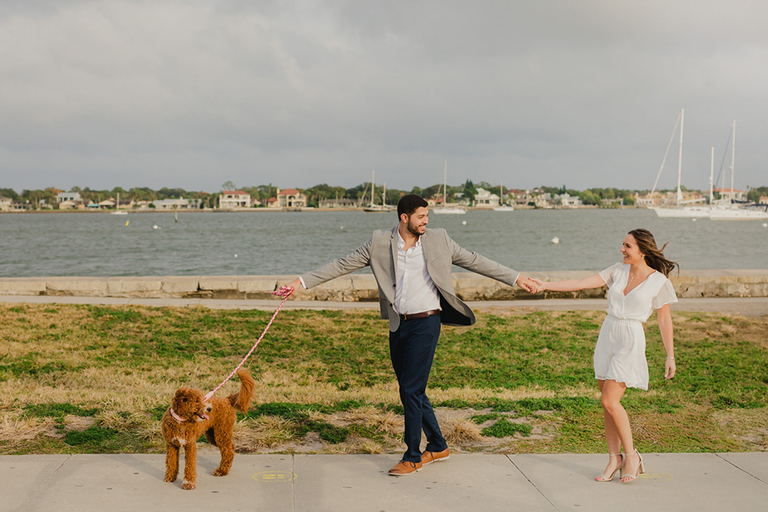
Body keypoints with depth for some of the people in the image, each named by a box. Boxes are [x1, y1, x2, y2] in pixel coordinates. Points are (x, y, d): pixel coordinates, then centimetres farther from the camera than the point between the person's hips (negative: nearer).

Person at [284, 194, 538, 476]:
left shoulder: (438, 240, 0)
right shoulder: (380, 242, 1)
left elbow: (474, 261, 7)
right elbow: (343, 264, 2)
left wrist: (515, 278, 7)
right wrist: (302, 281, -3)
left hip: (425, 324, -4)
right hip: (398, 325, 4)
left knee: (411, 390, -7)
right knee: (412, 391, 12)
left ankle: (412, 457, 8)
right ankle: (437, 447, 30)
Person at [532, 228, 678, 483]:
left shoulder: (659, 282, -5)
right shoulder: (618, 271, 6)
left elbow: (664, 320, 1)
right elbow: (582, 283, 3)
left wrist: (670, 356, 1)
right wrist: (545, 285, -4)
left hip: (631, 341, -5)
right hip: (607, 336, 5)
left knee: (609, 401, -12)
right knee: (608, 402, 6)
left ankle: (631, 455, 7)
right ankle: (614, 459, 17)